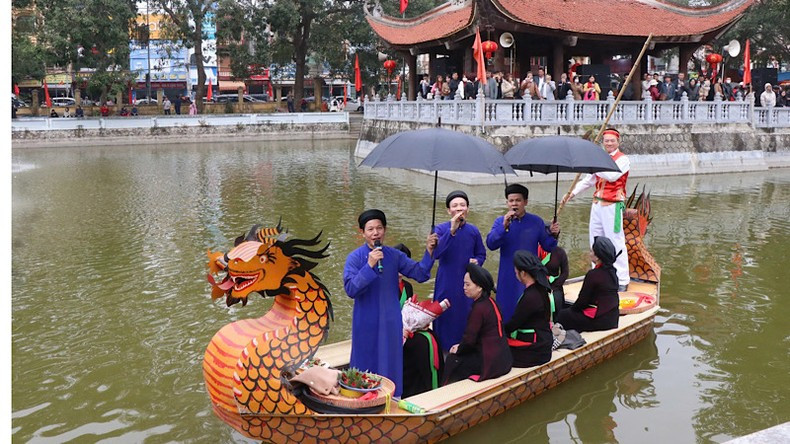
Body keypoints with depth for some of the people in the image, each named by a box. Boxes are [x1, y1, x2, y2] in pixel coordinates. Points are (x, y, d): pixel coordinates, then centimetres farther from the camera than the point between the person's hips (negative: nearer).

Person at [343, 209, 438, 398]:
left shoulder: (394, 255, 1)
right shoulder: (355, 258, -10)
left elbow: (419, 274, 0)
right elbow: (350, 289, -20)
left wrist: (429, 252, -14)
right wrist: (370, 266, -27)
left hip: (390, 321, 3)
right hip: (366, 323, -3)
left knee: (390, 364, 12)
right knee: (367, 364, 7)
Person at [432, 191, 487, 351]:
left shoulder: (473, 231, 3)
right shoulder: (441, 229, -7)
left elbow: (481, 254, 15)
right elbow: (435, 253, -22)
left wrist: (477, 262, -9)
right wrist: (452, 231, -30)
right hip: (446, 283, -3)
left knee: (467, 317, 7)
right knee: (446, 317, 1)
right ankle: (443, 348, 14)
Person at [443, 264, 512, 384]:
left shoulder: (479, 308, -20)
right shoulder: (490, 302, 8)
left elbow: (470, 339, -17)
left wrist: (458, 349, 1)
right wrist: (460, 346, 13)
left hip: (490, 362, -8)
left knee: (452, 360, 8)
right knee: (460, 355, 22)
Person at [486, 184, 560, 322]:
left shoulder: (536, 222, 2)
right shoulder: (500, 221, -1)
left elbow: (547, 246, 5)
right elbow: (490, 244, -15)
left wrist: (553, 235, -15)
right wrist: (504, 226, -26)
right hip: (508, 278, 0)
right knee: (507, 312, 5)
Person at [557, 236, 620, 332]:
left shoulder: (593, 274, -19)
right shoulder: (611, 271, 5)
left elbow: (583, 300, -11)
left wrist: (571, 309, 9)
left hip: (600, 320, -8)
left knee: (563, 315, 7)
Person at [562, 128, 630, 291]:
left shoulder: (623, 159, -6)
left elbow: (612, 176, -23)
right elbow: (588, 180, 18)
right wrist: (573, 192, 7)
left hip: (612, 206, -8)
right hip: (597, 204, 8)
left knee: (616, 242, -9)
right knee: (596, 241, 12)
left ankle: (622, 281, -5)